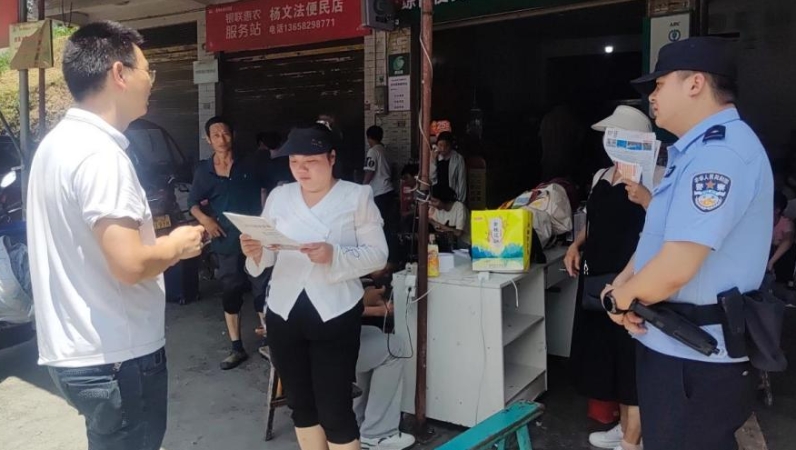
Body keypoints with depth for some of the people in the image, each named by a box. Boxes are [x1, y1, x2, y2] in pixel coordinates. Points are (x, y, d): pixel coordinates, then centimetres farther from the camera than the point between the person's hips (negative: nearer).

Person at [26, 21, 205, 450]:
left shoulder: (58, 141, 9)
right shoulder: (99, 153, -22)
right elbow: (129, 265, -28)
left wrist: (158, 239, 13)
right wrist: (177, 244, -9)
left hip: (76, 349, 9)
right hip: (115, 356, -9)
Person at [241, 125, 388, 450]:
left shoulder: (357, 197, -4)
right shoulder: (279, 197, 8)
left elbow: (378, 255, -7)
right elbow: (269, 255, 8)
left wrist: (334, 255, -23)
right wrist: (254, 251, -15)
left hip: (335, 315, -4)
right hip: (283, 314, 4)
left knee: (335, 410, 1)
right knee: (301, 405, 17)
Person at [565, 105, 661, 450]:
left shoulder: (654, 178, -12)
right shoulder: (601, 176, 11)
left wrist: (645, 200, -33)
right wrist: (576, 245, 7)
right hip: (597, 278, 8)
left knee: (631, 358, 4)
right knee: (607, 353, 18)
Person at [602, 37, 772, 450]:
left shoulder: (719, 152, -24)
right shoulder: (700, 150, 13)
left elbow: (675, 268, -30)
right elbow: (658, 234, 15)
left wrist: (618, 299, -12)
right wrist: (622, 284, -1)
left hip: (696, 354, -10)